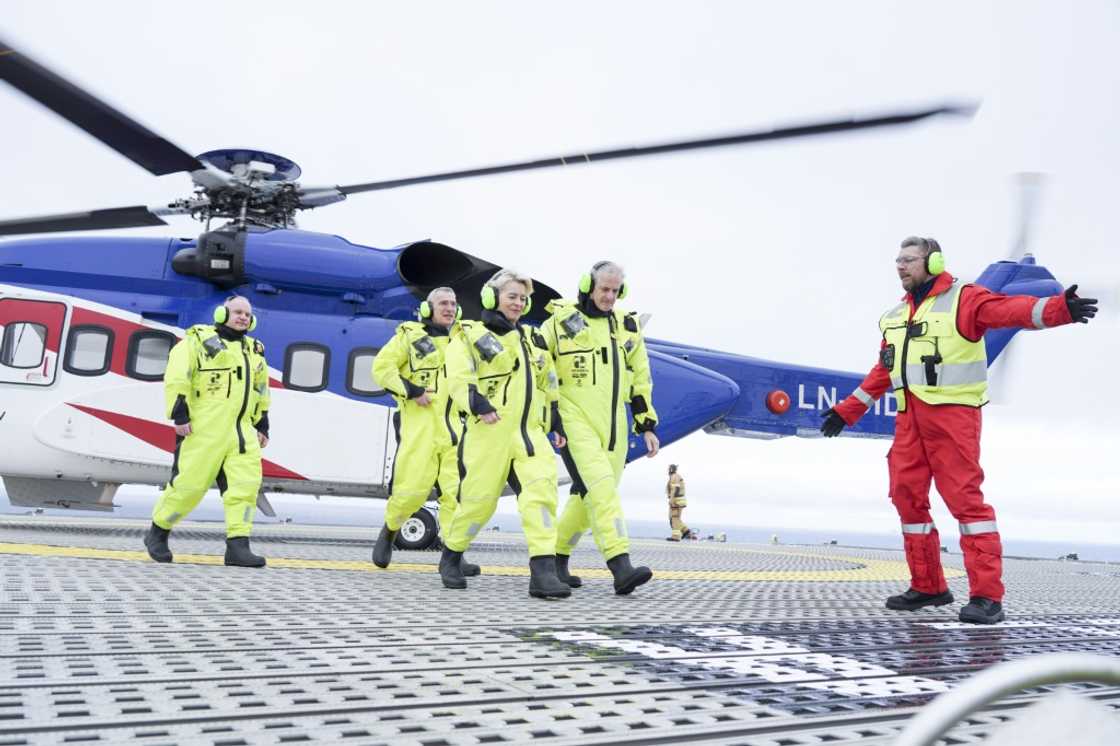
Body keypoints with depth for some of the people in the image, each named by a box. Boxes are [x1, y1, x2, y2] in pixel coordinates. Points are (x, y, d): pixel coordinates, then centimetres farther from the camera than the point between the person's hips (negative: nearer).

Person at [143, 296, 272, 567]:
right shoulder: (199, 340, 0)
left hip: (242, 431, 6)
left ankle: (237, 547, -8)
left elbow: (261, 391, 28)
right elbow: (176, 377, -9)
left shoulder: (254, 351, 21)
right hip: (204, 428, -6)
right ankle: (157, 533, 18)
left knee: (245, 484, -8)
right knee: (190, 483, -4)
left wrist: (262, 425, 24)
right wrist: (179, 415, -15)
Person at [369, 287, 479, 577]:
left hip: (454, 424, 4)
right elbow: (382, 367, 0)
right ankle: (389, 531, 25)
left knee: (458, 489, -6)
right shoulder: (410, 335, 5)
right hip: (419, 422, -4)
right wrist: (411, 391, -10)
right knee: (412, 487, -4)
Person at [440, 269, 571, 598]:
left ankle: (543, 570, -22)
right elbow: (459, 379, -11)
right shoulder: (469, 335, 2)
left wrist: (556, 421, 21)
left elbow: (548, 385, 27)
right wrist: (477, 403, -27)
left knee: (541, 487, -18)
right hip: (489, 433, -4)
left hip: (530, 432, 4)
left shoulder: (532, 339, 21)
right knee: (478, 499, 2)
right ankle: (451, 556, 29)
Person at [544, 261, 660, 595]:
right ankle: (621, 568, -25)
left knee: (590, 495, 6)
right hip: (574, 418, -5)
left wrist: (647, 426, 14)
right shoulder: (560, 321, -1)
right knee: (600, 486, -19)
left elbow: (640, 380, 18)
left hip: (612, 423, 5)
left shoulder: (627, 326, 14)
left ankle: (557, 557, 25)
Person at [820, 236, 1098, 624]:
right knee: (907, 496, 7)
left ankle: (987, 595, -5)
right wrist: (847, 411, 24)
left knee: (965, 498, -10)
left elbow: (1010, 310, -19)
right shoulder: (895, 316, 18)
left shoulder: (963, 299, -3)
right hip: (909, 418, 7)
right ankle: (928, 586, 20)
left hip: (952, 414, -7)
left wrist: (1058, 309, -38)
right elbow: (883, 371, 24)